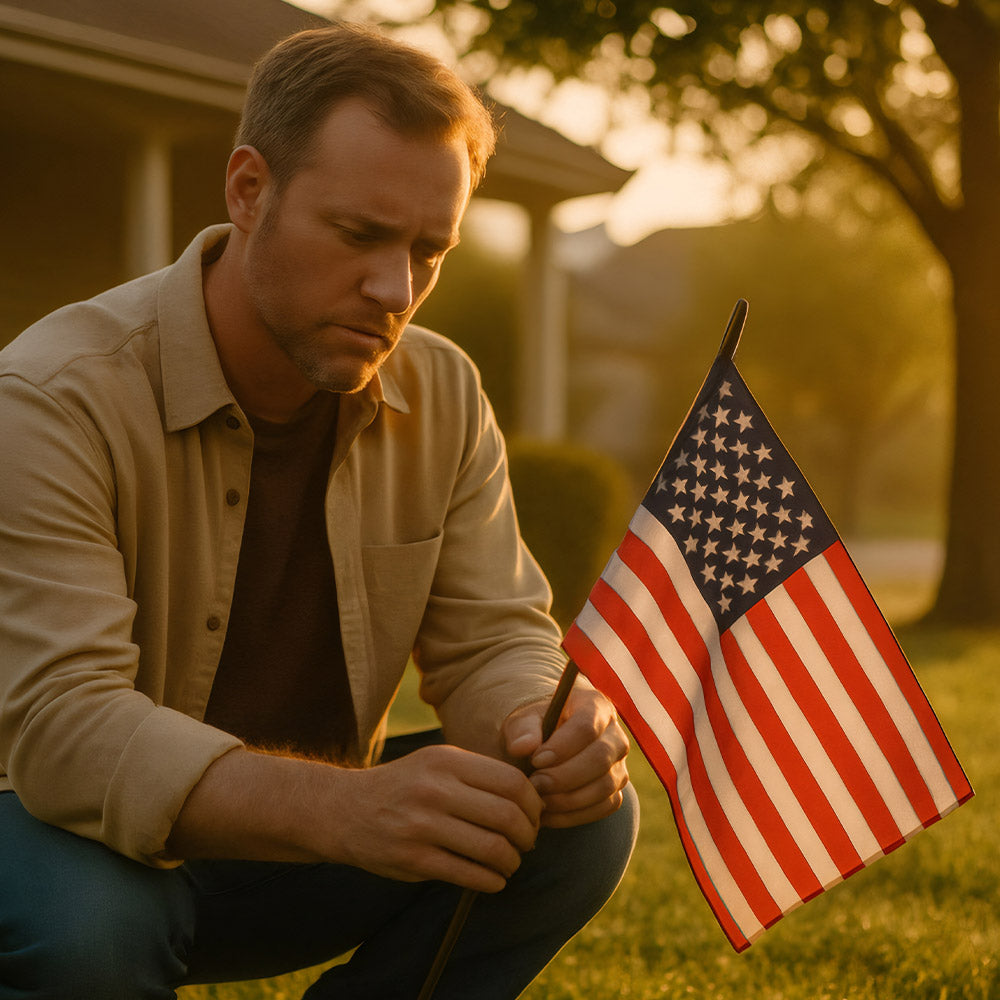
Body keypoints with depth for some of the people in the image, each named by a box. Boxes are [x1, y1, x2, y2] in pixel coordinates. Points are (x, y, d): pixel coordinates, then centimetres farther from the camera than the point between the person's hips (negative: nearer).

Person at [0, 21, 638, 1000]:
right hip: (104, 845, -4)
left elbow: (491, 639, -3)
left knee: (584, 816, -16)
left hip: (300, 845, 5)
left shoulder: (442, 396, -5)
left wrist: (550, 729, -29)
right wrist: (346, 809, -48)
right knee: (79, 916, -38)